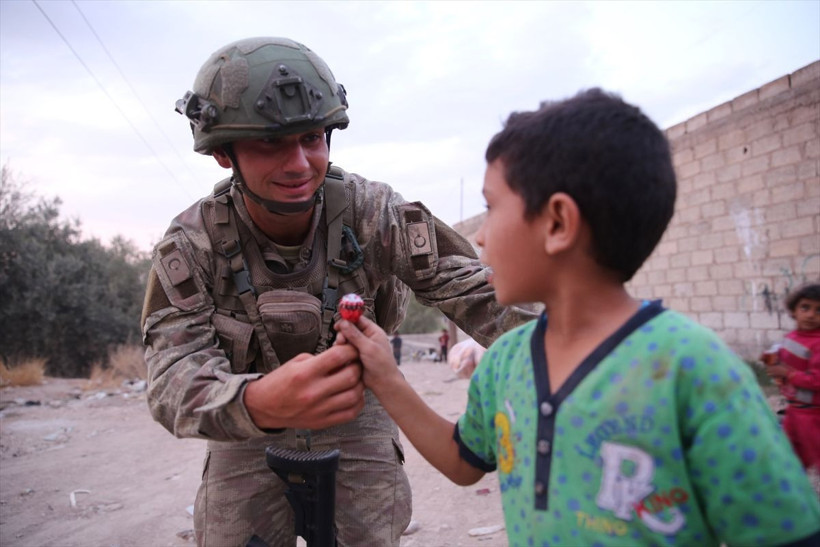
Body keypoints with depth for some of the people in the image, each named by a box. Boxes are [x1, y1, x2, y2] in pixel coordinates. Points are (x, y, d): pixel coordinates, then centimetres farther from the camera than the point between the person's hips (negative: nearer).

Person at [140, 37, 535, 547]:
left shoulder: (374, 212, -21)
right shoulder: (191, 246, -20)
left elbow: (474, 288, -24)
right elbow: (176, 374, -29)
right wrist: (257, 404, -52)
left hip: (356, 411, 0)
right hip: (248, 427, 1)